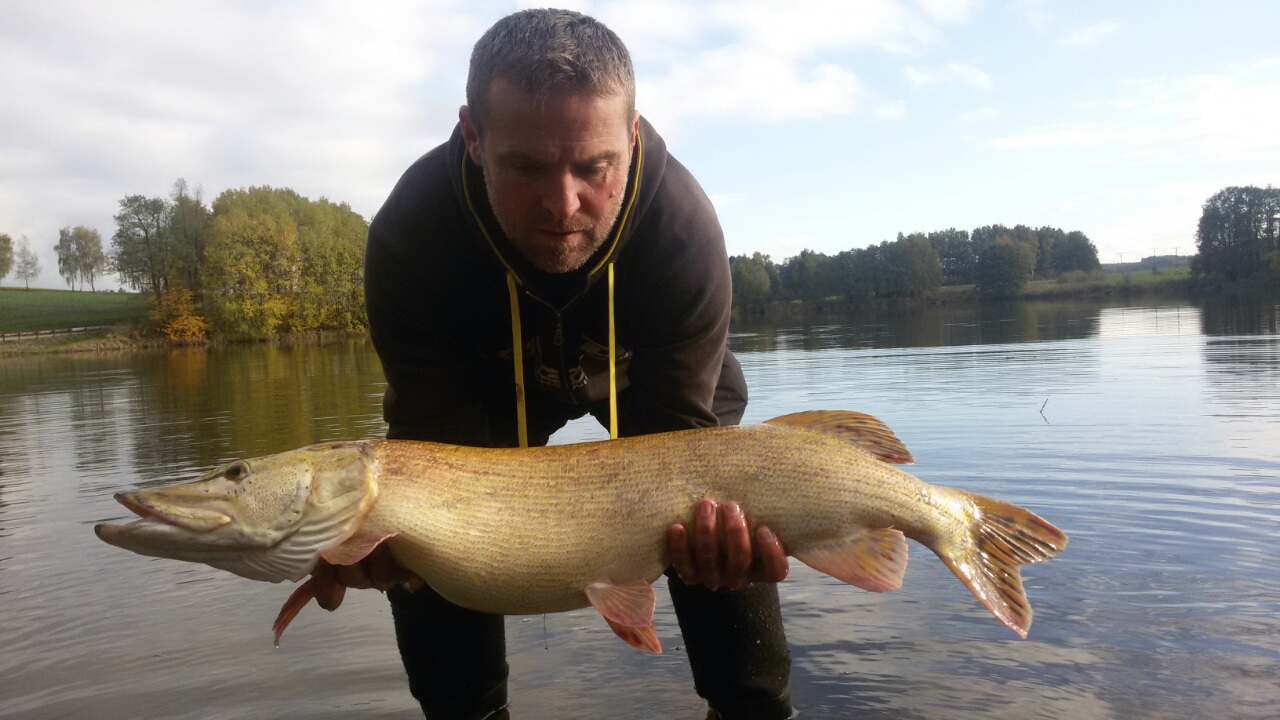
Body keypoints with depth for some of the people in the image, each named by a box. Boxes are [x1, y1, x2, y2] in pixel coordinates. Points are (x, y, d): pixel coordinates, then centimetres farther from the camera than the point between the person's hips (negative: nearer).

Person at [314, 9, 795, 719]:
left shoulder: (684, 227, -38)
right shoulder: (409, 233, -37)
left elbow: (676, 430, -34)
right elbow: (440, 429, -31)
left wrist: (707, 515, -56)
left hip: (644, 374, 0)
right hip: (491, 376, 1)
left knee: (734, 520, -12)